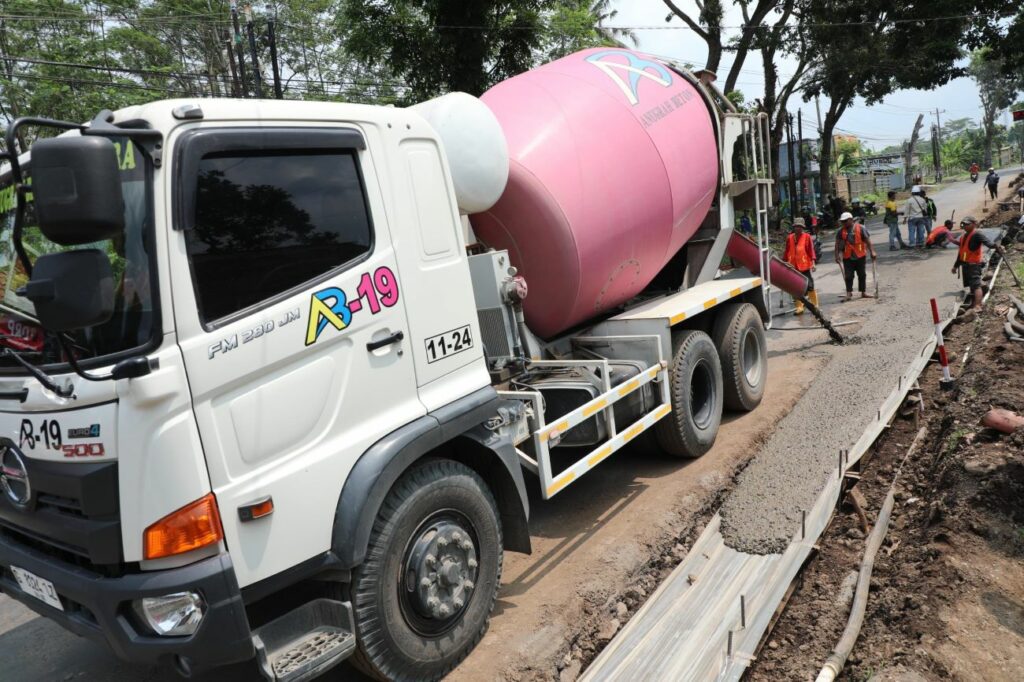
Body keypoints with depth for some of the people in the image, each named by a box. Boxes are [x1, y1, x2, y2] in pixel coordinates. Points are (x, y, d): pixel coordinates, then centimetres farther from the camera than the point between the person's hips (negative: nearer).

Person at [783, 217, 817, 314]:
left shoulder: (807, 237, -2)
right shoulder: (789, 238, 6)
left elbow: (811, 250, -4)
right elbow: (787, 251, 12)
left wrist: (813, 262, -11)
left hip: (805, 266, -3)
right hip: (793, 267, 3)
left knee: (810, 287, 0)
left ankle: (815, 306, 11)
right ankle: (799, 307, 17)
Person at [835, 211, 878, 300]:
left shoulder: (861, 228, -4)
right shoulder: (841, 231, 1)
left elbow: (867, 241, -6)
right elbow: (837, 244, 2)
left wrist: (872, 251, -11)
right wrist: (837, 255, -5)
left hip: (860, 256, 0)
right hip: (848, 257, 1)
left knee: (862, 275, 8)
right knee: (848, 276, -1)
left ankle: (863, 292, 18)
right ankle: (849, 292, 8)